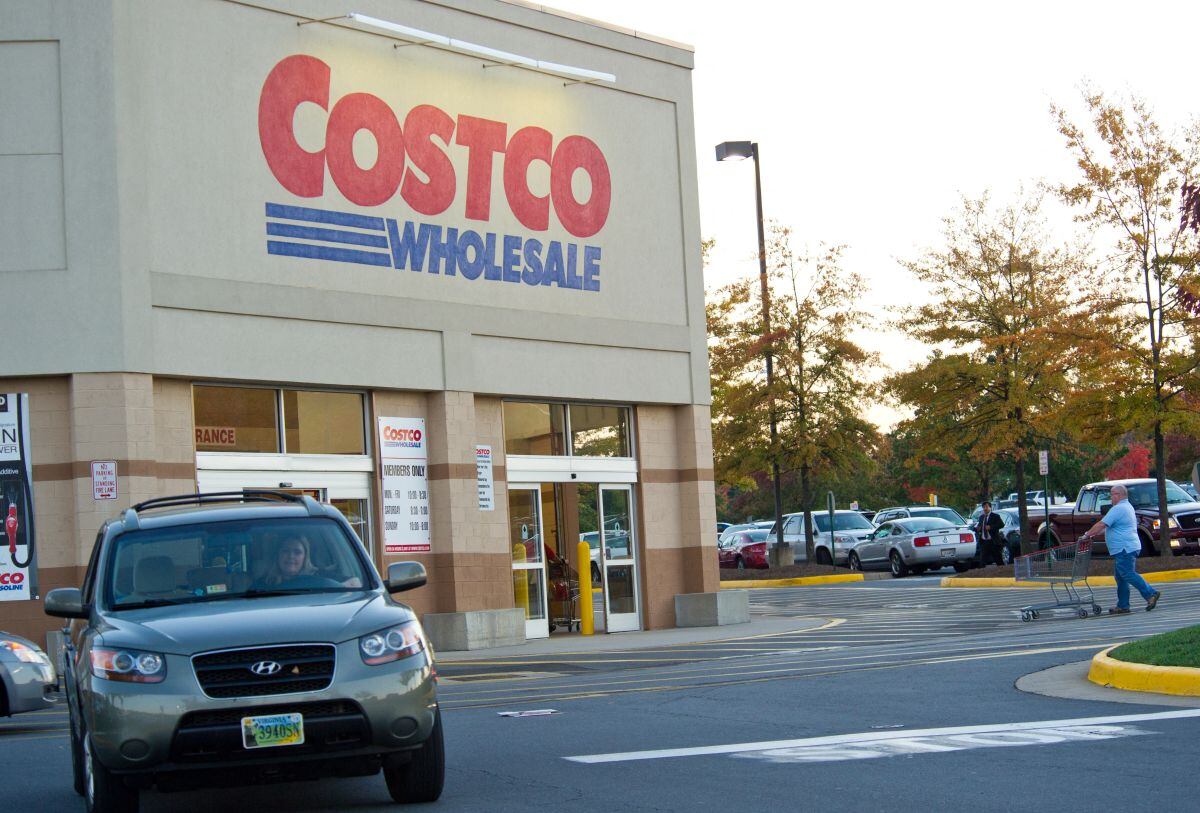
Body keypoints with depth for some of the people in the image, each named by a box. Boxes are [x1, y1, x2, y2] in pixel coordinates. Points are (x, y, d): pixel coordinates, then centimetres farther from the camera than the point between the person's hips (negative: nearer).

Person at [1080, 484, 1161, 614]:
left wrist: (1087, 535, -4)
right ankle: (1123, 606, 12)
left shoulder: (1118, 509, -13)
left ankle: (1150, 594, -16)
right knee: (1121, 578, 11)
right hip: (1128, 548, 10)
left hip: (1124, 548, -10)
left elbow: (1101, 525, -15)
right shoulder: (1127, 507, 21)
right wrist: (1094, 534, 23)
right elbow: (1107, 526, 27)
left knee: (1128, 574, -12)